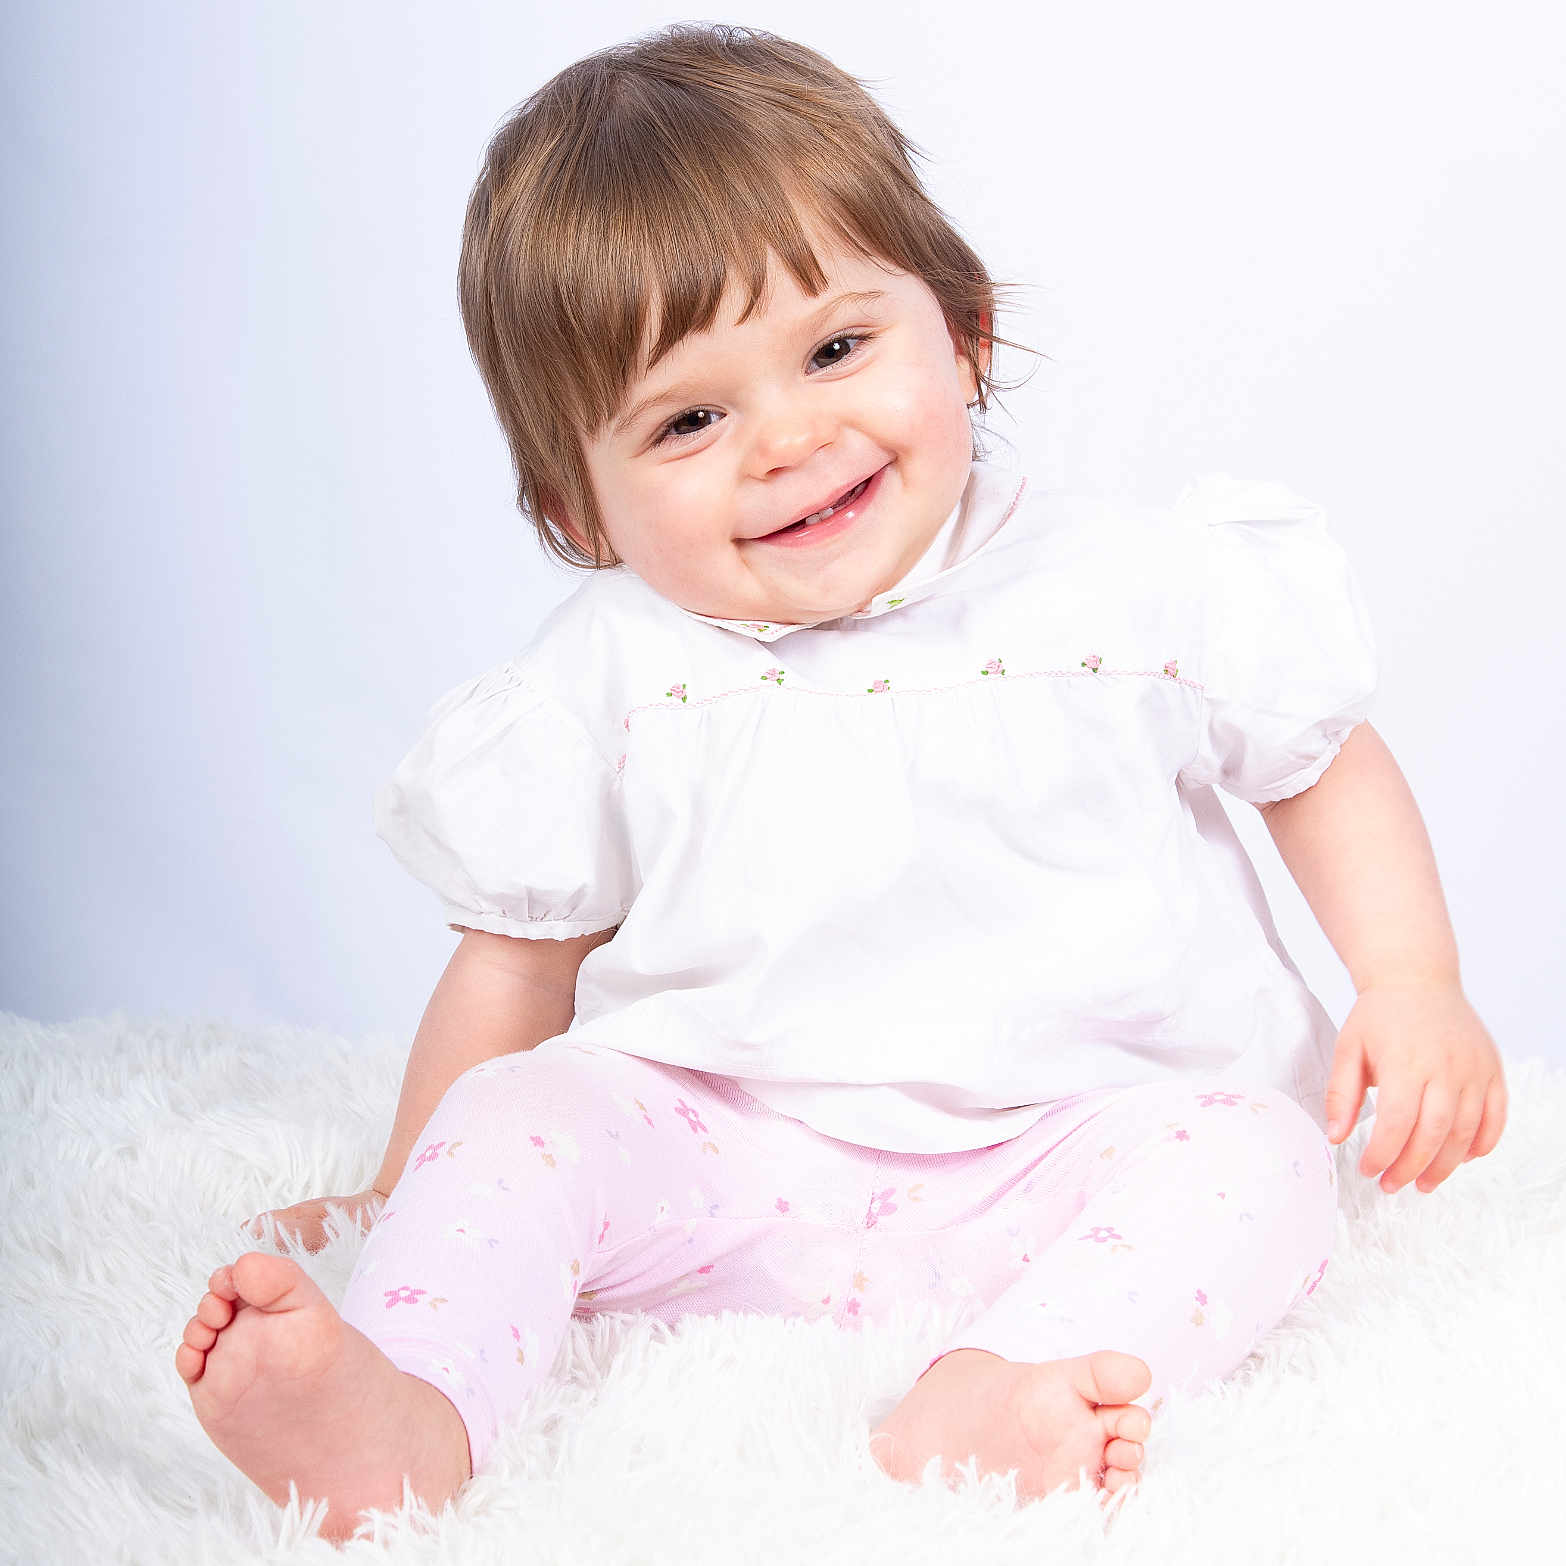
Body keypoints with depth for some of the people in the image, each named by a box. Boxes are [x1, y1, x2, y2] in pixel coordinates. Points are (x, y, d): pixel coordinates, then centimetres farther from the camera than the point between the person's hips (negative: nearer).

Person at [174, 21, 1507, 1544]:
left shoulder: (1129, 585, -4)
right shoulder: (607, 678, -2)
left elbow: (1322, 757, 9)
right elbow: (520, 957, 8)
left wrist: (1412, 983, -3)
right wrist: (413, 1201, 7)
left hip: (1064, 1157, 0)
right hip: (727, 1170, 1)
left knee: (1251, 1155, -26)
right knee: (520, 1113, -20)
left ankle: (1017, 1383, -47)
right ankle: (405, 1407, -38)